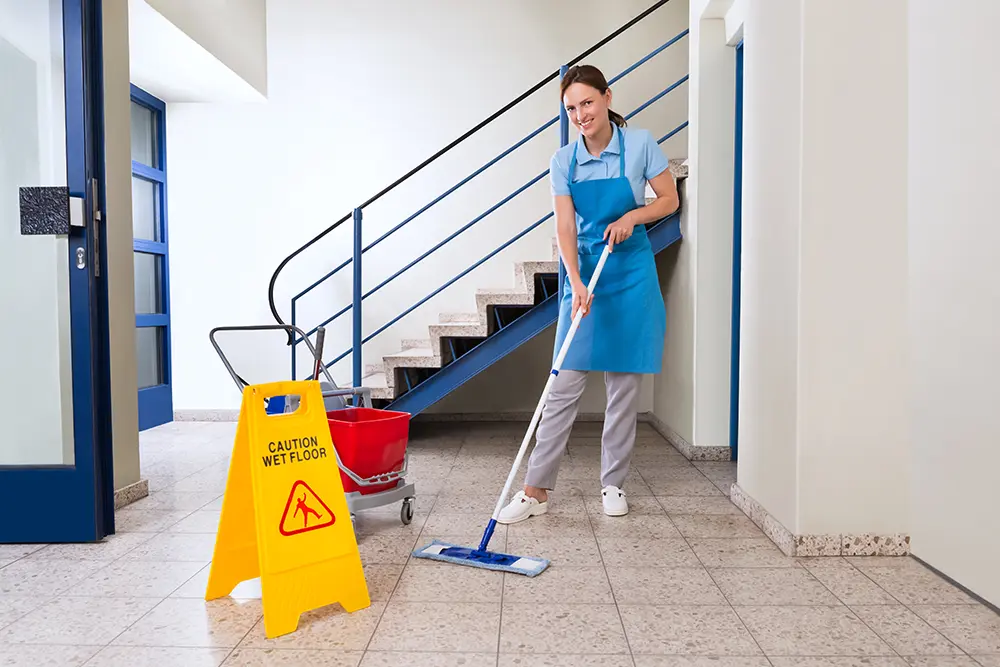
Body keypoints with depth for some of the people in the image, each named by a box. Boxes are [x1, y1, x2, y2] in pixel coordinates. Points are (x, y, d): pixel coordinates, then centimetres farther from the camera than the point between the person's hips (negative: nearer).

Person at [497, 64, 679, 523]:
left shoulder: (640, 144, -3)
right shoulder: (563, 162, 0)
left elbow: (669, 200, 5)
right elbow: (565, 228, -7)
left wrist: (632, 216, -15)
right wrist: (577, 283, -21)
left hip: (631, 273, -1)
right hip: (584, 274, 1)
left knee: (624, 384, 5)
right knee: (565, 384, -1)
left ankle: (613, 484, 19)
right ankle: (536, 489, 5)